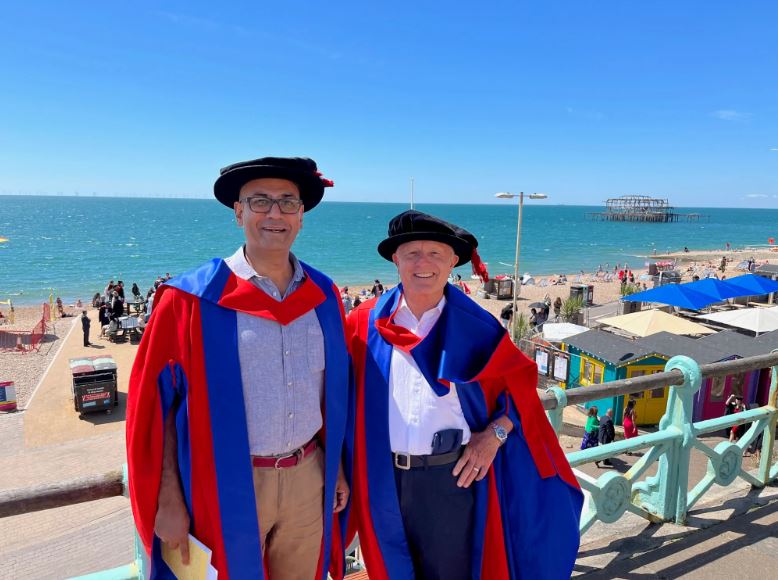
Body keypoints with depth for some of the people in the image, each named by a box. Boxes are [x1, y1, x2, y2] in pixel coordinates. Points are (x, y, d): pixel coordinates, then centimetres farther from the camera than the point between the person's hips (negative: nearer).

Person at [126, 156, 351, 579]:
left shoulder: (323, 296, 0)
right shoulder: (191, 300, -11)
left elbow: (334, 392, 7)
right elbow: (158, 403, -8)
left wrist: (337, 466, 9)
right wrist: (169, 499, -10)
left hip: (308, 479, 4)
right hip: (226, 487, -3)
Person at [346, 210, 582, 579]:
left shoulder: (476, 327, -6)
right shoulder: (366, 322, -4)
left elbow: (520, 382, 3)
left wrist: (495, 433, -9)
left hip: (454, 475, -1)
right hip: (384, 479, 1)